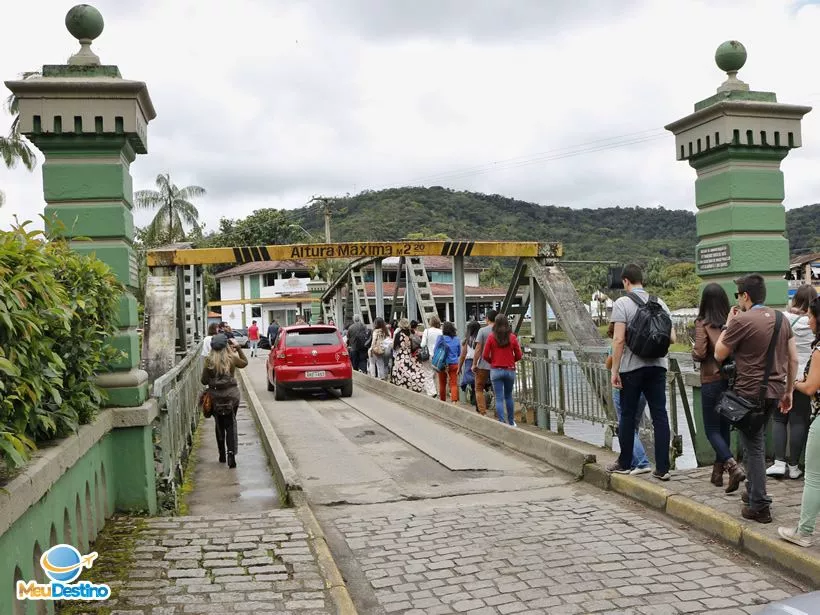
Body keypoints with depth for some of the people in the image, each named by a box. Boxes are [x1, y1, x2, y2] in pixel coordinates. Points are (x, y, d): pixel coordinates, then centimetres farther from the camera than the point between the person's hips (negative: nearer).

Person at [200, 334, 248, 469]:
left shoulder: (209, 361, -7)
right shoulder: (232, 359, -5)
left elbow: (204, 381, -2)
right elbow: (244, 363, 16)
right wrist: (238, 349, 15)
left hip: (215, 396, 1)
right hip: (232, 395, 0)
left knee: (219, 425, 16)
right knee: (231, 425, 4)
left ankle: (222, 455, 23)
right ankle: (231, 453, -12)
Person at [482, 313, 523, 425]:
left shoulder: (491, 337, -6)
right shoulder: (512, 337, -3)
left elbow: (485, 355, -5)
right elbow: (519, 356, 0)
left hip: (496, 370, -2)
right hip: (510, 370, 2)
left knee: (499, 398, 2)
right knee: (509, 396, 18)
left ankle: (502, 423, -1)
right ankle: (511, 422, 25)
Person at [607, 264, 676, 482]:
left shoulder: (622, 304, -7)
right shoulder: (659, 303, 7)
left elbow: (619, 340, -14)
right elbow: (672, 338, 6)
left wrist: (614, 370, -9)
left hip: (632, 367, -4)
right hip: (657, 366, 4)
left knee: (628, 415, 8)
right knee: (660, 415, 4)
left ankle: (624, 463, 19)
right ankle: (662, 468, 4)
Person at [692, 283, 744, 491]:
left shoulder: (703, 323, -11)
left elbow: (700, 354, -15)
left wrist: (693, 353, 6)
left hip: (712, 380, -4)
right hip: (732, 379, 5)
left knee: (712, 429, 4)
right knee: (724, 426, 16)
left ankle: (733, 466, -15)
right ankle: (718, 472, 24)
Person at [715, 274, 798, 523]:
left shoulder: (741, 321, -15)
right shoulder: (781, 318, 6)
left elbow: (719, 355, -5)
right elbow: (794, 358, 9)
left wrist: (728, 324, 4)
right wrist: (788, 391, 16)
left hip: (750, 393, -7)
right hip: (775, 391, 7)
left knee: (753, 447, 2)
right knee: (758, 442, 21)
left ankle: (759, 506, 6)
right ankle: (754, 491, 30)